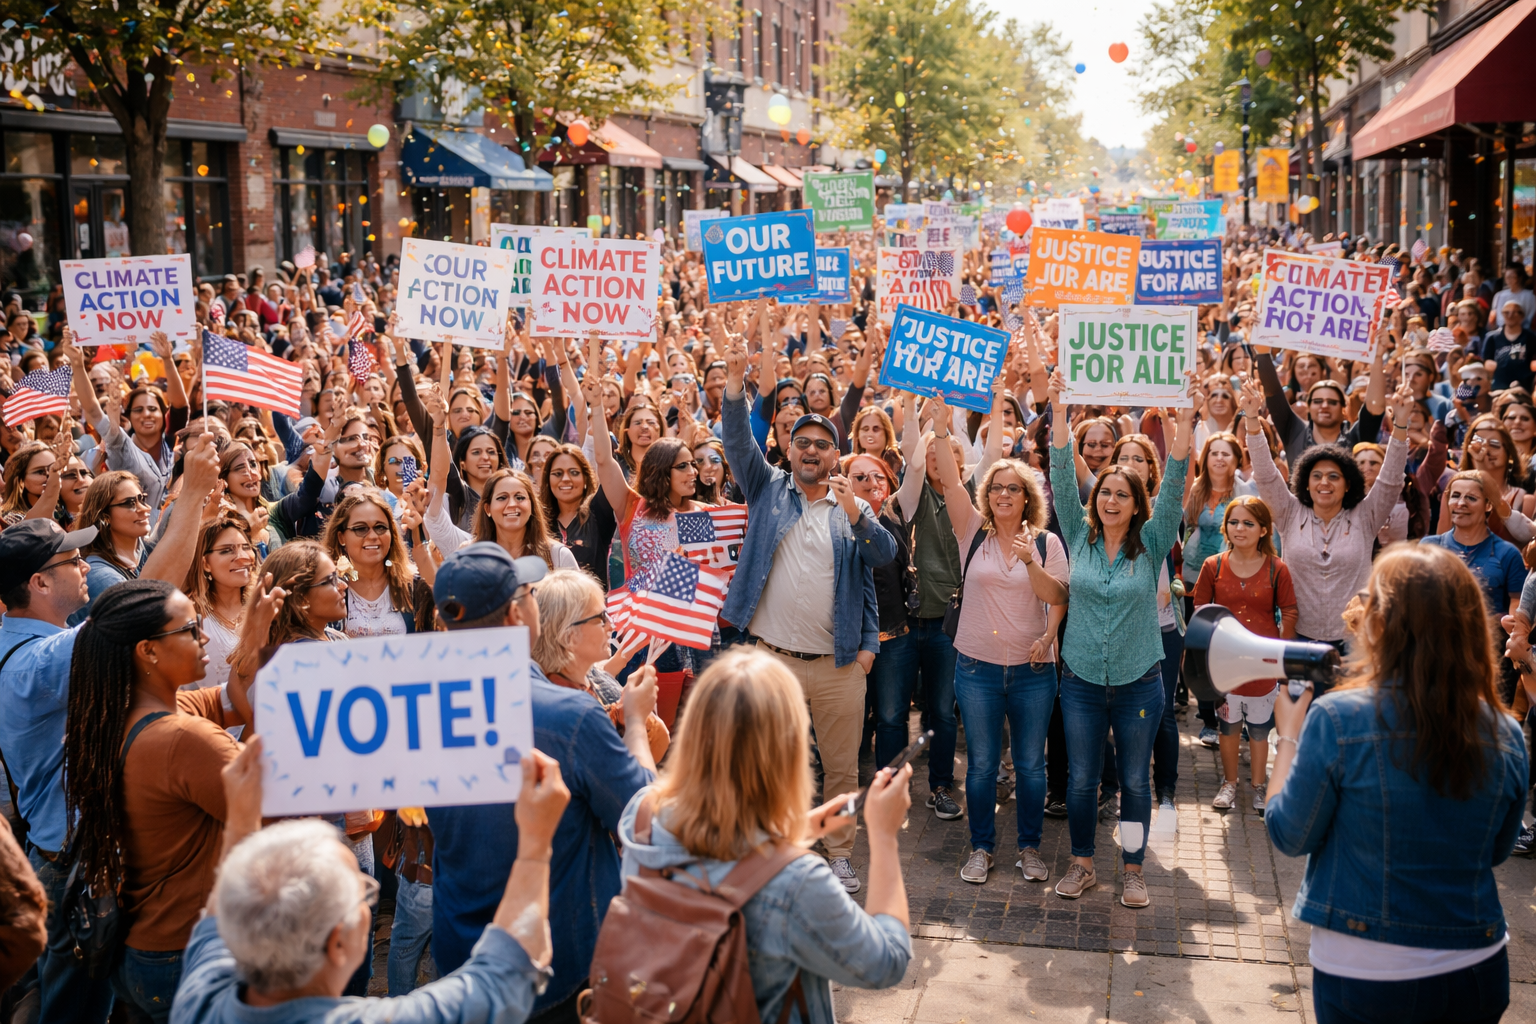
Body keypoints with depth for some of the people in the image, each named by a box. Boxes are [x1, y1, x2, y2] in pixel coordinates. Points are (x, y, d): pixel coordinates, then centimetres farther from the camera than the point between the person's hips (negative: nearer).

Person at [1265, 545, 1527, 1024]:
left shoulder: (1338, 719, -20)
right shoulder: (1505, 736, -7)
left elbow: (1289, 836, -8)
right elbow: (1497, 850, 9)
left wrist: (1289, 735, 4)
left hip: (1366, 976, -3)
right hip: (1480, 971, 3)